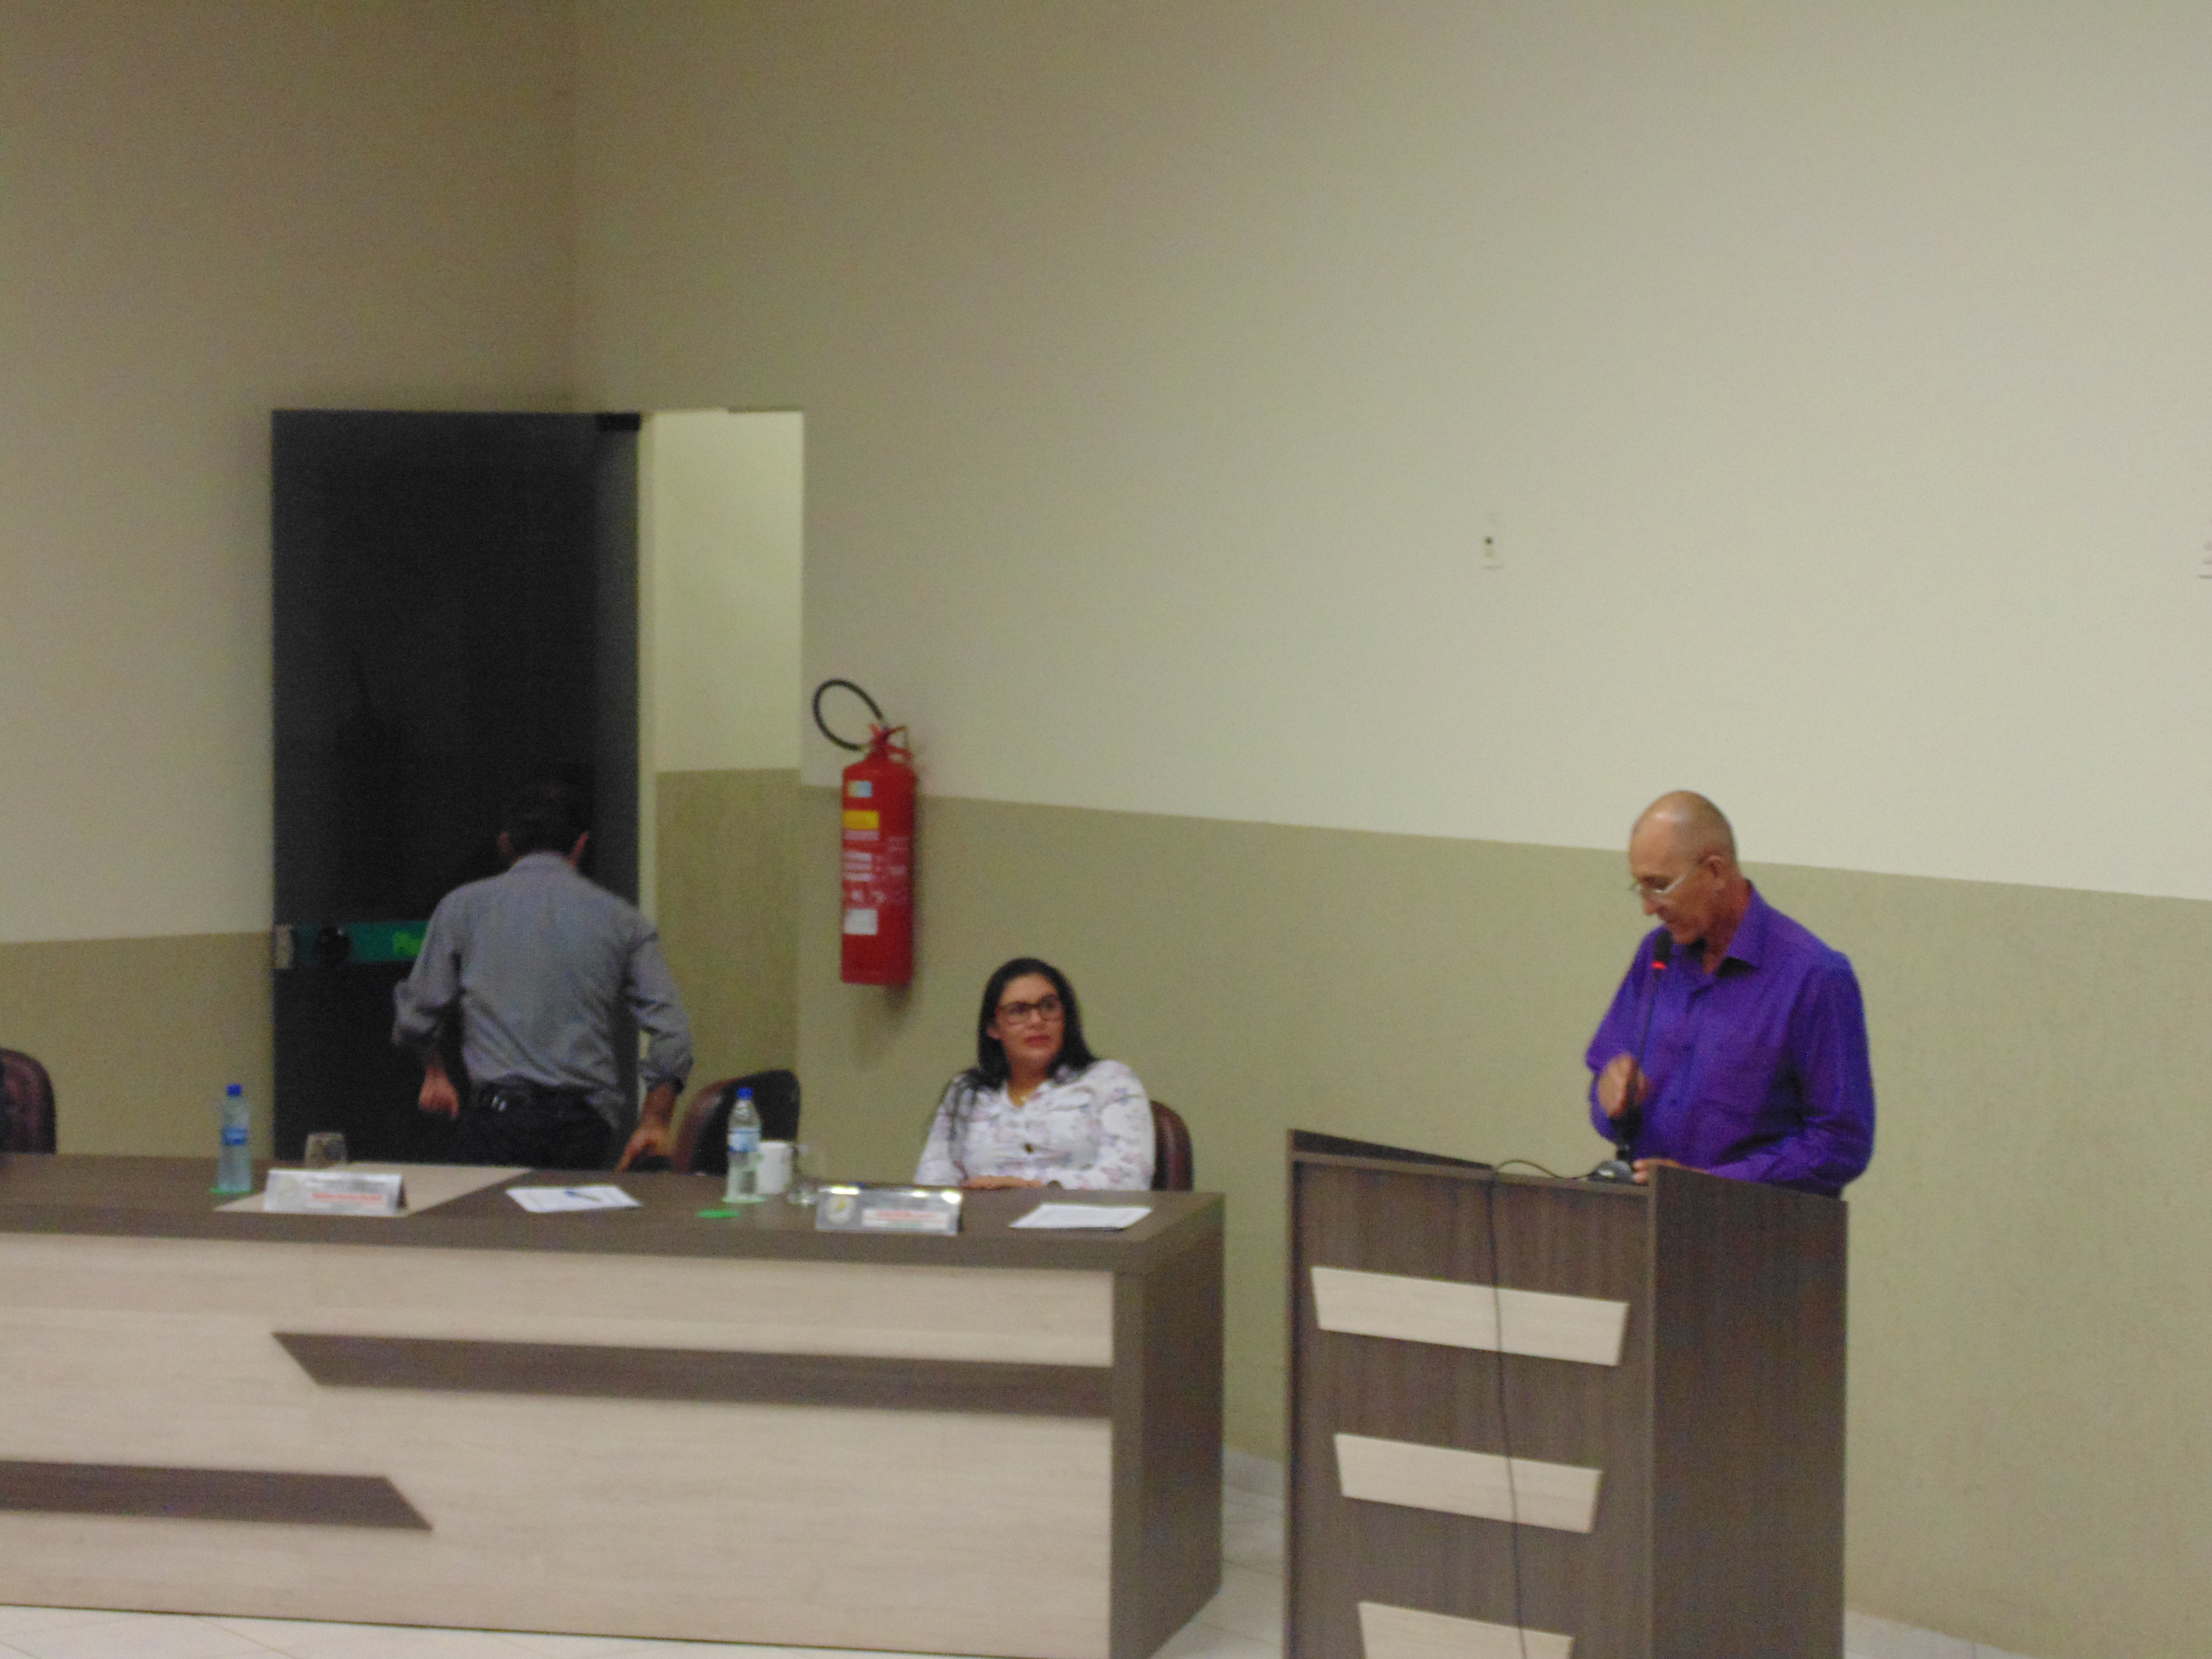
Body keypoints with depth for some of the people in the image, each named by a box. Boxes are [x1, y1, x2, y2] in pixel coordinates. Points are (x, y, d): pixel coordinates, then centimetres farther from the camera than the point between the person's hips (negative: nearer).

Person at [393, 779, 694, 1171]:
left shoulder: (462, 906, 10)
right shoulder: (620, 918, 12)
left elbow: (416, 1018, 14)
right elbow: (672, 1035, 5)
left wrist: (434, 1071, 35)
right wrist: (654, 1123, 14)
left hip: (498, 1112, -2)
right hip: (585, 1123, 2)